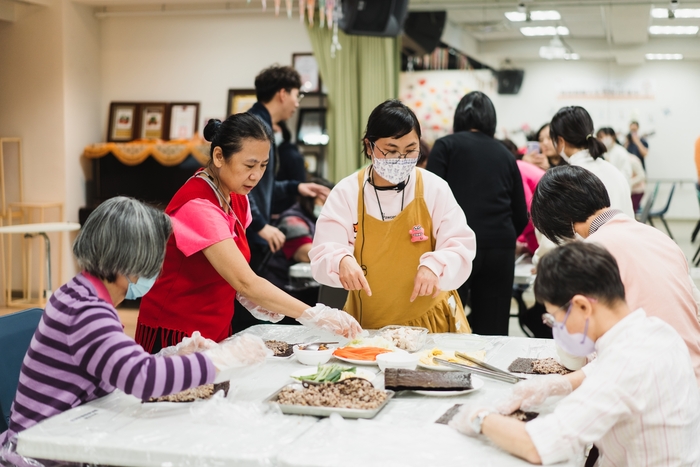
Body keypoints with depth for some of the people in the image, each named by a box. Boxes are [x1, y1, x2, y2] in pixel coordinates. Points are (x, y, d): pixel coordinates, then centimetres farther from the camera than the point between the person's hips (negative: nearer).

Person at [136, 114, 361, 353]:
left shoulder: (237, 199, 2)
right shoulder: (196, 206, -25)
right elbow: (245, 282, -31)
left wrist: (250, 299, -7)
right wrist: (315, 316, -33)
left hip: (217, 330, 8)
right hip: (175, 335, -7)